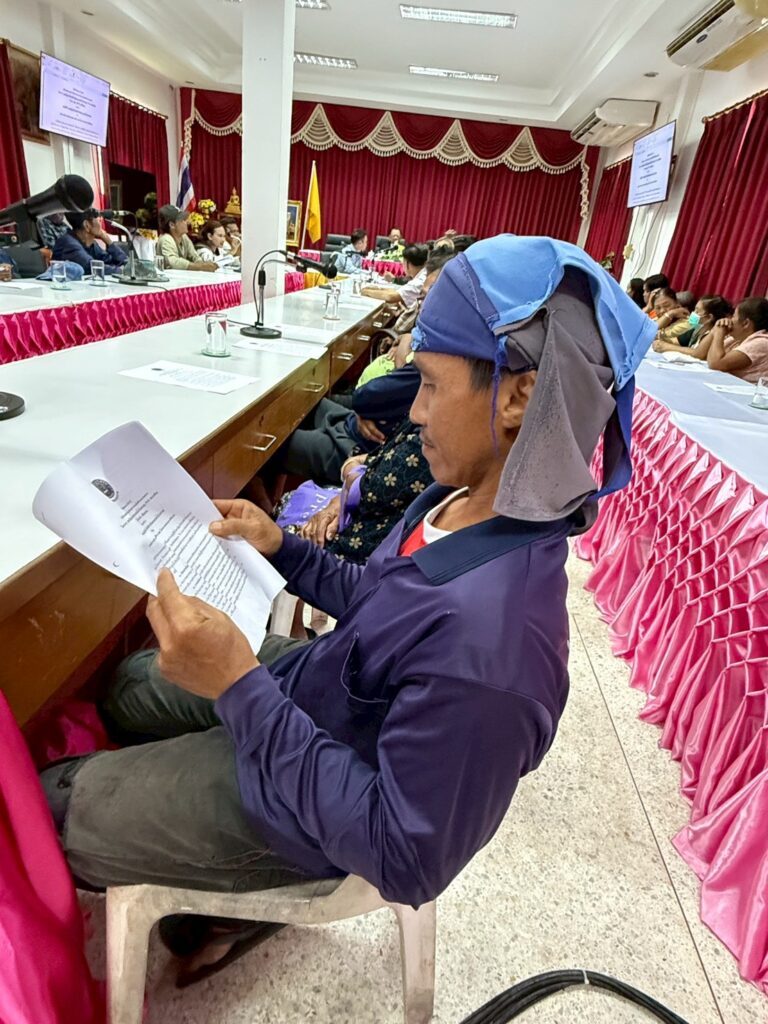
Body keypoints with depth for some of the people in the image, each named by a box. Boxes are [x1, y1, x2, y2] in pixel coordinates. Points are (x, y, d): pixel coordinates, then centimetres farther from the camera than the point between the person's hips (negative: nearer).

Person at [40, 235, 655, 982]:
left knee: (53, 804, 7)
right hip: (310, 687, 8)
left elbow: (408, 863, -29)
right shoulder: (466, 500, -12)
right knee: (127, 683, 23)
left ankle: (236, 903, 34)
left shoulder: (487, 646, -40)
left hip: (315, 802, -7)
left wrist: (237, 684, -34)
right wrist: (280, 547, -5)